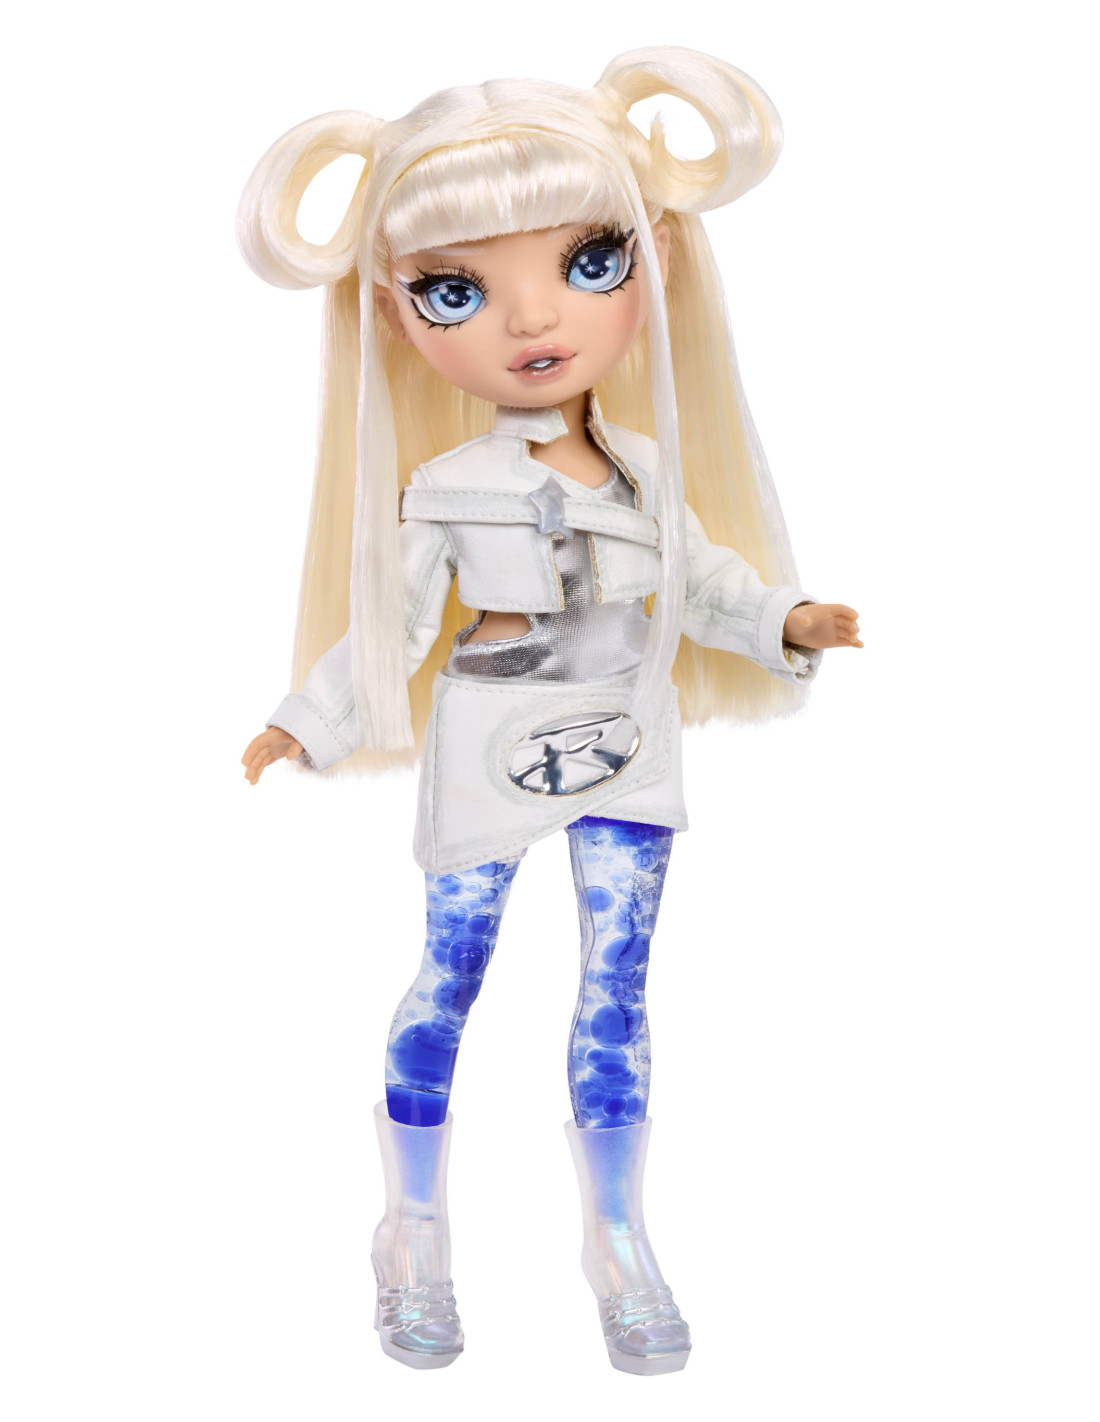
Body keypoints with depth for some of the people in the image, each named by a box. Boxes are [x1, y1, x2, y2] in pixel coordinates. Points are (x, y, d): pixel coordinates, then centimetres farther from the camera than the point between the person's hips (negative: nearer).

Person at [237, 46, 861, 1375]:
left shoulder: (647, 464, 1)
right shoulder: (447, 488, -10)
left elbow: (698, 576, 11)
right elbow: (393, 623, -5)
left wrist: (785, 620, -4)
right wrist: (307, 723, -6)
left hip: (626, 764, 3)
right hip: (485, 767, -3)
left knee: (615, 997, 10)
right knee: (445, 990, 8)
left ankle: (618, 1234, 25)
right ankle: (415, 1228, 27)